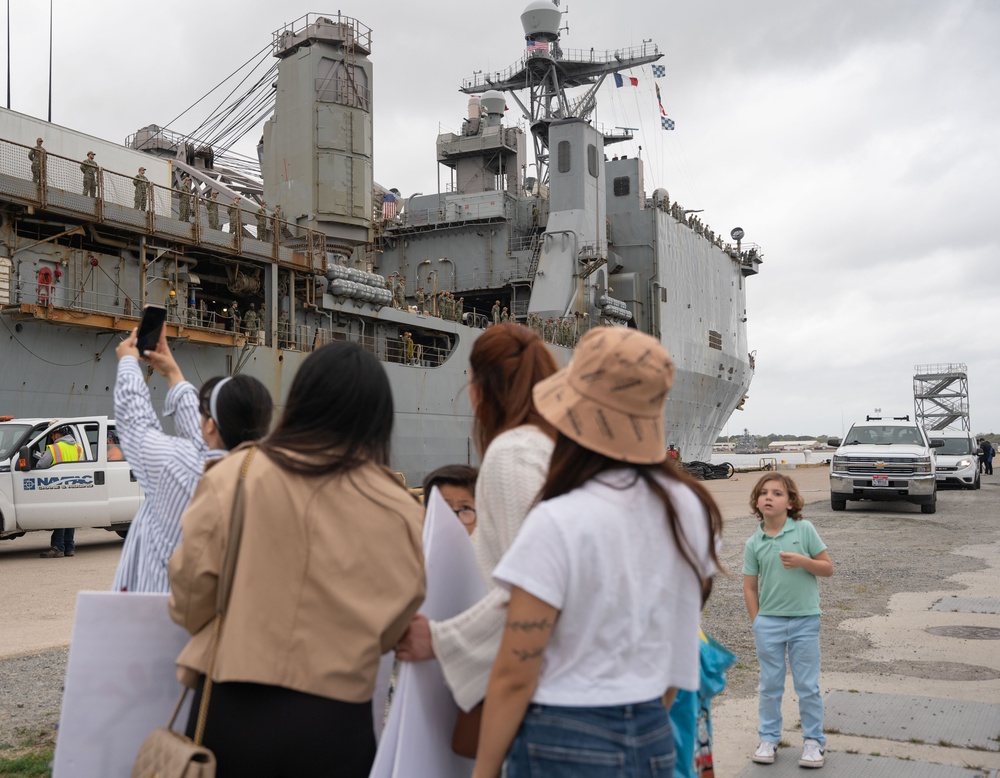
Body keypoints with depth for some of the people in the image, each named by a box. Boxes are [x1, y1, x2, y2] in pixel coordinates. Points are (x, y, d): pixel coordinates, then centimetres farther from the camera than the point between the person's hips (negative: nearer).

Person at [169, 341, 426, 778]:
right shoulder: (400, 510, -9)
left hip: (233, 708, 0)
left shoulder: (237, 475, -12)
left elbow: (192, 582, -5)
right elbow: (395, 628, 0)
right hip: (336, 723, 1)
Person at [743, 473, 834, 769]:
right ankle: (768, 738, 26)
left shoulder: (804, 530, -7)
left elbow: (828, 568, -2)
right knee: (770, 685, 12)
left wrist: (803, 561, -19)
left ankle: (813, 741, 21)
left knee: (807, 686, 7)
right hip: (768, 622, 2)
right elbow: (750, 587, 3)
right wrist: (757, 624, 0)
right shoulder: (753, 543, -2)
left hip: (804, 621, -2)